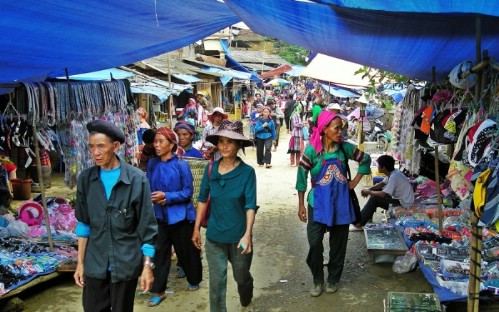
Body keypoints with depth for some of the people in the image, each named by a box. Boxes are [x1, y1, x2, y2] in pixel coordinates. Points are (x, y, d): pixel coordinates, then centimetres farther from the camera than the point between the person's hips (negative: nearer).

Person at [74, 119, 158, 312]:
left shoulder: (137, 179, -11)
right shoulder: (86, 178, 0)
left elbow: (147, 226, -7)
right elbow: (84, 223, 7)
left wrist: (147, 265, -8)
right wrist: (80, 262, 6)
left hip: (126, 263, -2)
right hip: (95, 263, 3)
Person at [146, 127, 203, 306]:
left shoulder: (181, 165, -15)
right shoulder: (152, 164, -2)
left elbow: (188, 192, -14)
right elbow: (149, 188, 6)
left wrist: (167, 196, -23)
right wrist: (156, 198, -14)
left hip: (180, 215, -4)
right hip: (160, 215, 4)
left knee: (186, 251, 13)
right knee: (160, 253, 7)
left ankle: (194, 280, 37)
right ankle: (158, 291, 18)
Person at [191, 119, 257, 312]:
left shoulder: (247, 172, -13)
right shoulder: (210, 169, -5)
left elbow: (250, 206, -15)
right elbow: (202, 199, 4)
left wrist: (247, 234, -25)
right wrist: (196, 228, 4)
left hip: (239, 236, -1)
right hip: (214, 236, 1)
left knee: (242, 277, 21)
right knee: (216, 282, 8)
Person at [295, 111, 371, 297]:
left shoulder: (345, 148, -4)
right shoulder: (312, 150, -11)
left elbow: (365, 160, 11)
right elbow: (302, 176, -7)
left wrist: (355, 182, 5)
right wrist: (301, 205, -6)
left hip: (341, 203, 2)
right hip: (318, 203, -2)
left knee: (338, 244, 12)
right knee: (314, 243, -3)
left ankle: (333, 279, 31)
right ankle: (317, 280, 20)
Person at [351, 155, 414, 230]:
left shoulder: (394, 176, -26)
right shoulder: (392, 173, 2)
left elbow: (383, 194, -28)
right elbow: (381, 184, 16)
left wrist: (369, 192, -12)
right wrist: (369, 189, 0)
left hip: (403, 205, -10)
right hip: (399, 199, 10)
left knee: (374, 199, -16)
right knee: (376, 191, 11)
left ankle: (359, 224, -8)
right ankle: (366, 217, 12)